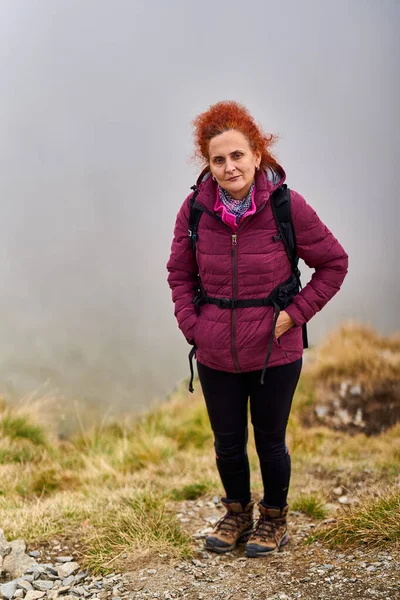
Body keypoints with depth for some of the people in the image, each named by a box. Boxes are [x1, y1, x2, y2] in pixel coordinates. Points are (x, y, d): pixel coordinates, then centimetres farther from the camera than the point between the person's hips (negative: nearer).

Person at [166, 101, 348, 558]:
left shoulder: (287, 205, -13)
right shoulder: (195, 208, -7)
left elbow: (333, 263, -2)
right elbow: (179, 273, 8)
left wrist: (295, 314, -10)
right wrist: (191, 326, -2)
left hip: (275, 353, -2)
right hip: (216, 355, 2)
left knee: (270, 441, 14)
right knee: (227, 442, 17)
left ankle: (274, 518, 40)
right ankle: (237, 513, 43)